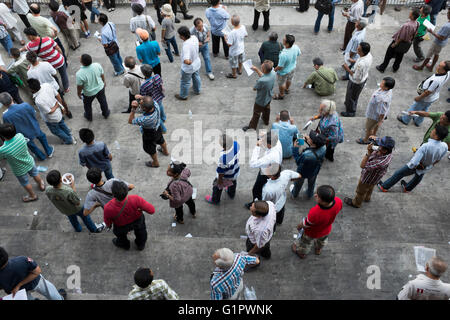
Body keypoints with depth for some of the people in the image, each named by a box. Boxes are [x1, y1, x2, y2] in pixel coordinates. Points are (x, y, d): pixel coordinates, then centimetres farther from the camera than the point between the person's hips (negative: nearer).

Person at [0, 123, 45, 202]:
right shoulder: (20, 136, -28)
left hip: (20, 170, -3)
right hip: (29, 162, 4)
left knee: (25, 183, 26)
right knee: (35, 174, 33)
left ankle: (32, 196, 52)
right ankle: (41, 185, 61)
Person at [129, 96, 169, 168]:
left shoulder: (145, 119, -47)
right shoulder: (155, 104, -33)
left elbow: (130, 121, -30)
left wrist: (133, 110, -39)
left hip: (150, 136, -5)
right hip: (158, 129, 6)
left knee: (150, 149, 26)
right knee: (161, 140, 36)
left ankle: (155, 163, 54)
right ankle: (165, 151, 67)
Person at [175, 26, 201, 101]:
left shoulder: (186, 46, -41)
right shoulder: (194, 38, -17)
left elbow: (187, 61, -49)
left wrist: (187, 61, -27)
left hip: (188, 68, -7)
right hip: (197, 64, 8)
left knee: (185, 82, 18)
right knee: (196, 77, 32)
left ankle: (183, 96, 41)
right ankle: (197, 90, 57)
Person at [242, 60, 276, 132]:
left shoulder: (261, 81, -44)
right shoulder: (273, 73, -23)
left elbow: (254, 88, -23)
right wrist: (256, 69, -5)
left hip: (260, 101, -6)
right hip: (268, 98, 6)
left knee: (256, 114, 18)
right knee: (266, 110, 34)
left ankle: (252, 127, 42)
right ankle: (266, 120, 61)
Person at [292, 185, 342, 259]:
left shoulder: (315, 212, -51)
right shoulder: (338, 201, -37)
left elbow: (305, 224, -26)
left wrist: (299, 226, -6)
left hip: (312, 233, -4)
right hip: (326, 230, 4)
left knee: (305, 243, 32)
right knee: (322, 241, 40)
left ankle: (301, 253, 62)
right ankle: (318, 250, 71)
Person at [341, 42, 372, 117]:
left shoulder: (361, 64, -44)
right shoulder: (369, 55, -17)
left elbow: (356, 78, -32)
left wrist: (348, 69, -27)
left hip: (356, 83, -8)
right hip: (364, 78, 8)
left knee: (350, 96, 20)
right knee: (355, 95, 35)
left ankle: (350, 112, 43)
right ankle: (353, 104, 62)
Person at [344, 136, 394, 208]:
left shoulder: (381, 161, -50)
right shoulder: (388, 151, -27)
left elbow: (363, 166, -42)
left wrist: (368, 152, -47)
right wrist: (376, 139, -28)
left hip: (368, 179, -7)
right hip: (372, 176, 7)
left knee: (360, 191, 24)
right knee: (369, 188, 37)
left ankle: (356, 203, 53)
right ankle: (367, 198, 67)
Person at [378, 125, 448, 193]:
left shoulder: (425, 147, -43)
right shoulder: (445, 146, -25)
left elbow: (413, 163, -41)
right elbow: (438, 159, -4)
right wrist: (432, 164, 13)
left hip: (417, 167, -5)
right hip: (427, 168, 5)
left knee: (399, 174, 17)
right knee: (418, 177, 34)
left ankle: (384, 186, 35)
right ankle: (407, 188, 60)